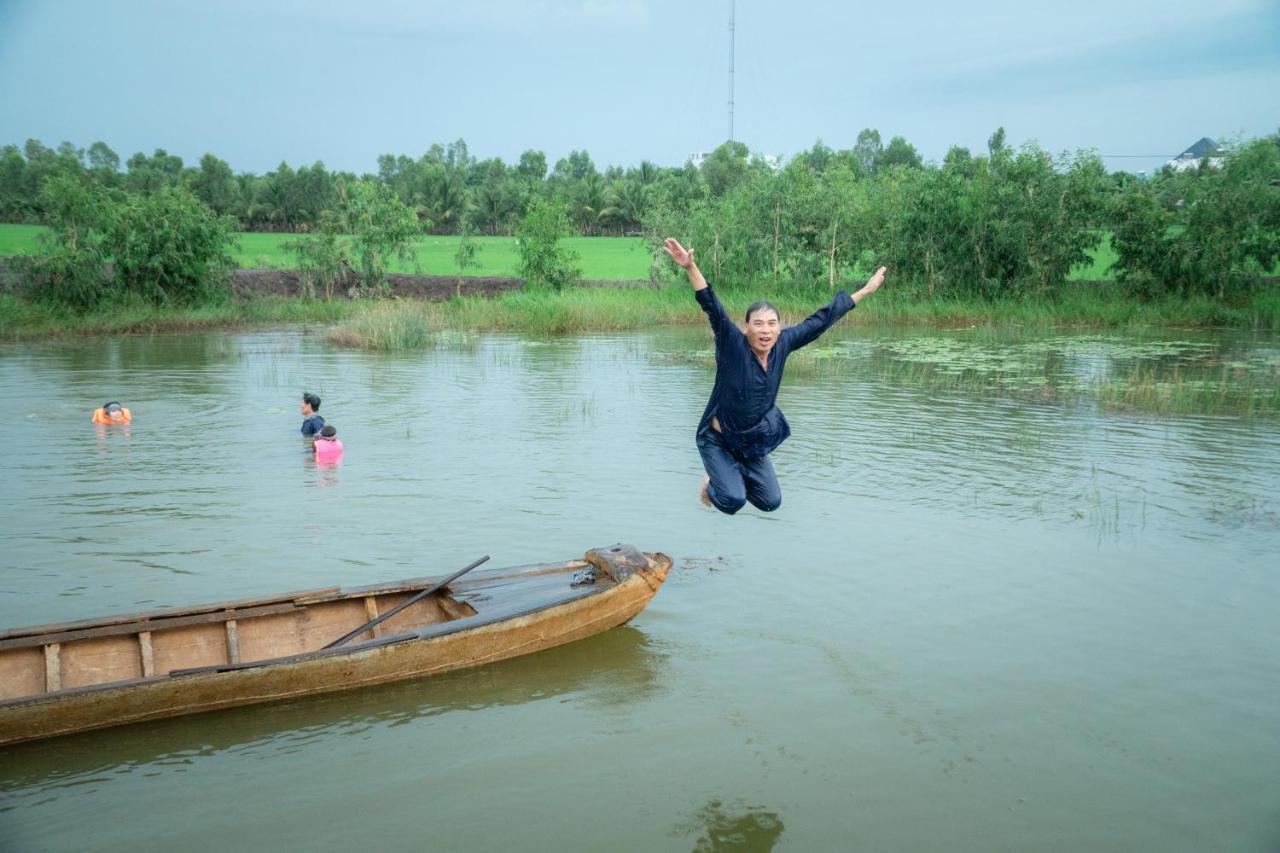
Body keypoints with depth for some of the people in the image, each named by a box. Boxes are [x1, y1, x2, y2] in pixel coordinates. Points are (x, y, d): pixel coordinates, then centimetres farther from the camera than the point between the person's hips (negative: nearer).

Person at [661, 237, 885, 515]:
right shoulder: (733, 345, -23)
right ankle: (713, 481, 17)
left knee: (771, 502, 8)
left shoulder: (783, 344, -10)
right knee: (733, 501, -18)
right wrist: (690, 268, -51)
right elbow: (712, 307, -36)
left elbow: (821, 320, -1)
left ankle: (733, 475, 36)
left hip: (754, 440, 5)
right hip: (718, 439, -5)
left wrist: (864, 291, 7)